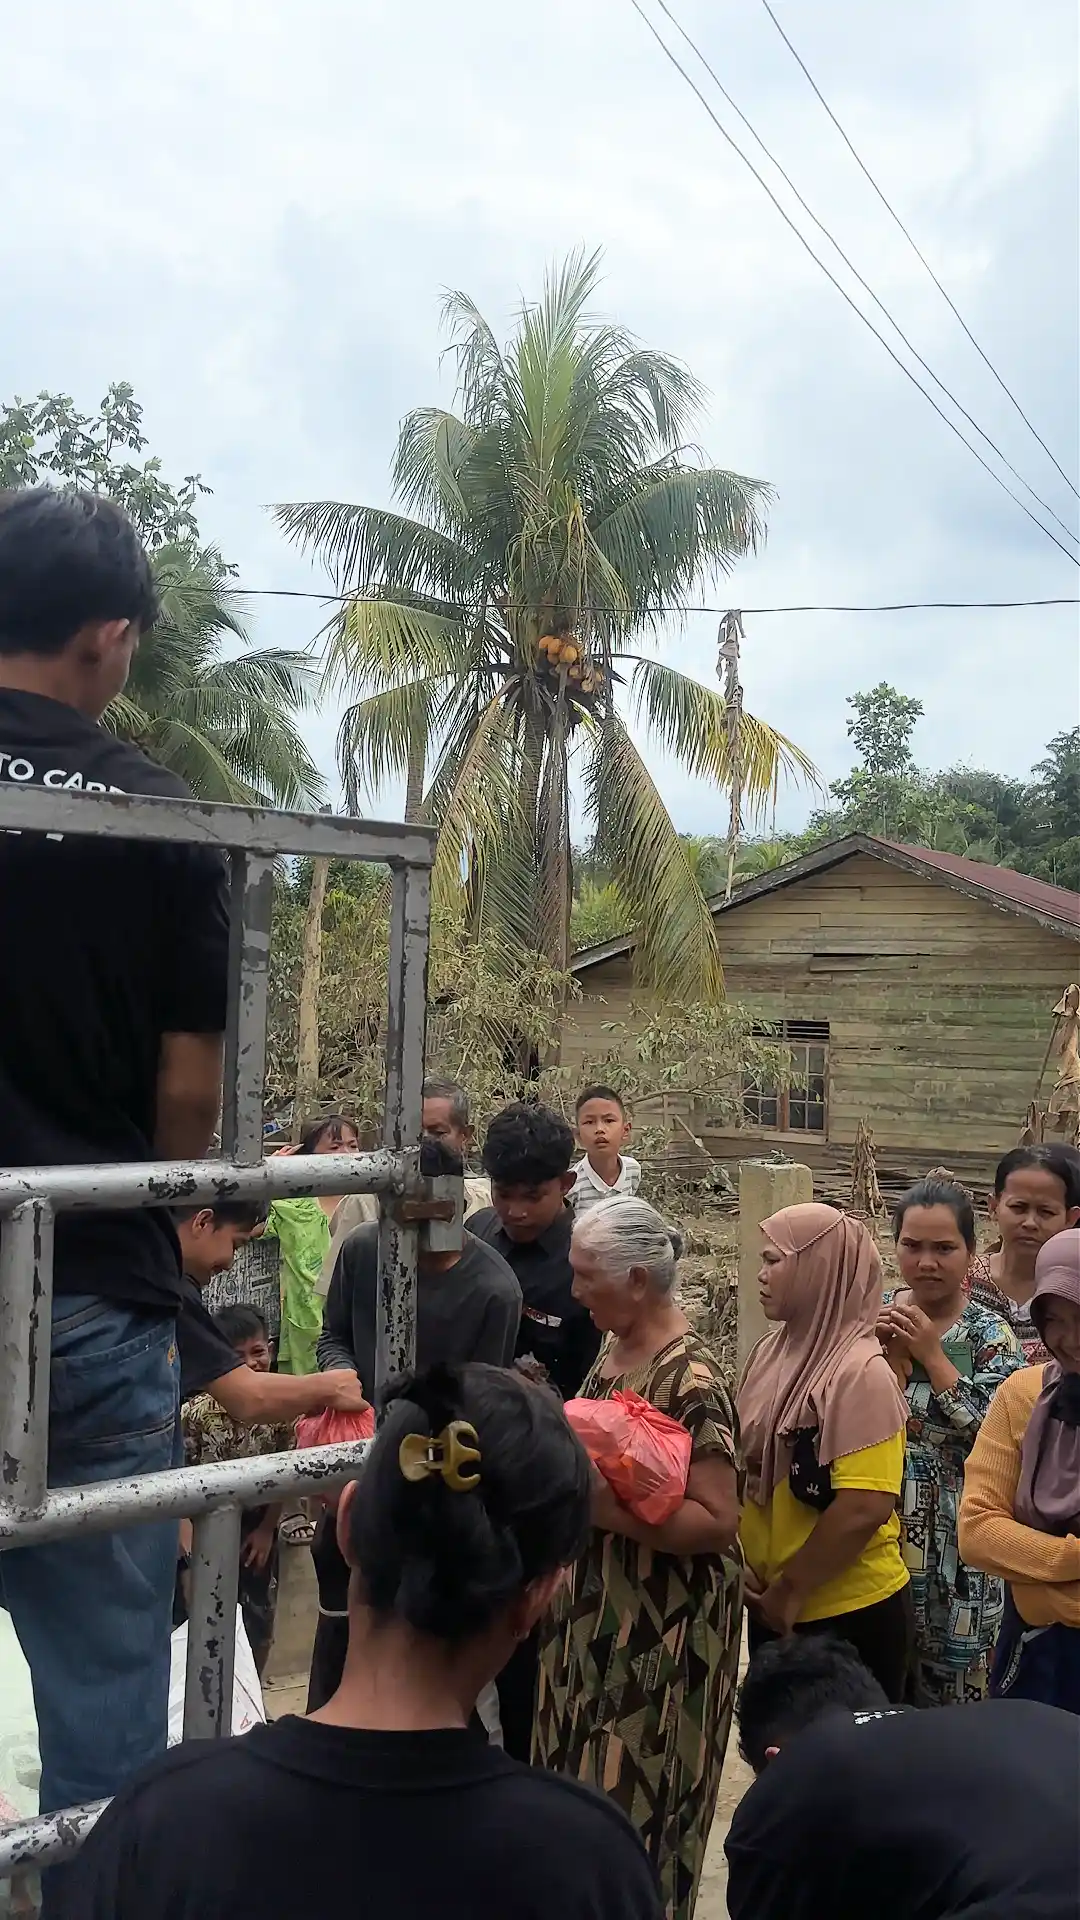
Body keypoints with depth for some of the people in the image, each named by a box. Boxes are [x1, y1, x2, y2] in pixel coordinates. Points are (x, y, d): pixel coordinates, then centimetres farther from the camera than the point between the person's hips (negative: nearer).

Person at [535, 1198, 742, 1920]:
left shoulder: (690, 1382, -22)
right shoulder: (617, 1350, 4)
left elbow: (718, 1521, -24)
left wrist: (600, 1505, -27)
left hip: (660, 1631, -9)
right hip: (596, 1610, 9)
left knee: (633, 1799, 4)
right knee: (582, 1776, 20)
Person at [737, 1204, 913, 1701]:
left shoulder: (860, 1372, -19)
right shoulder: (772, 1352, 3)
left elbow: (865, 1509, -24)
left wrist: (790, 1589, -16)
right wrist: (742, 1563, 2)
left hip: (848, 1613, -7)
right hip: (772, 1607, 7)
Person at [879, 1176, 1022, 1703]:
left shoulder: (991, 1336, -6)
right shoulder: (875, 1317, 1)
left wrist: (931, 1354, -18)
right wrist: (888, 1353, -14)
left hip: (955, 1544, -2)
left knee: (951, 1686, 8)